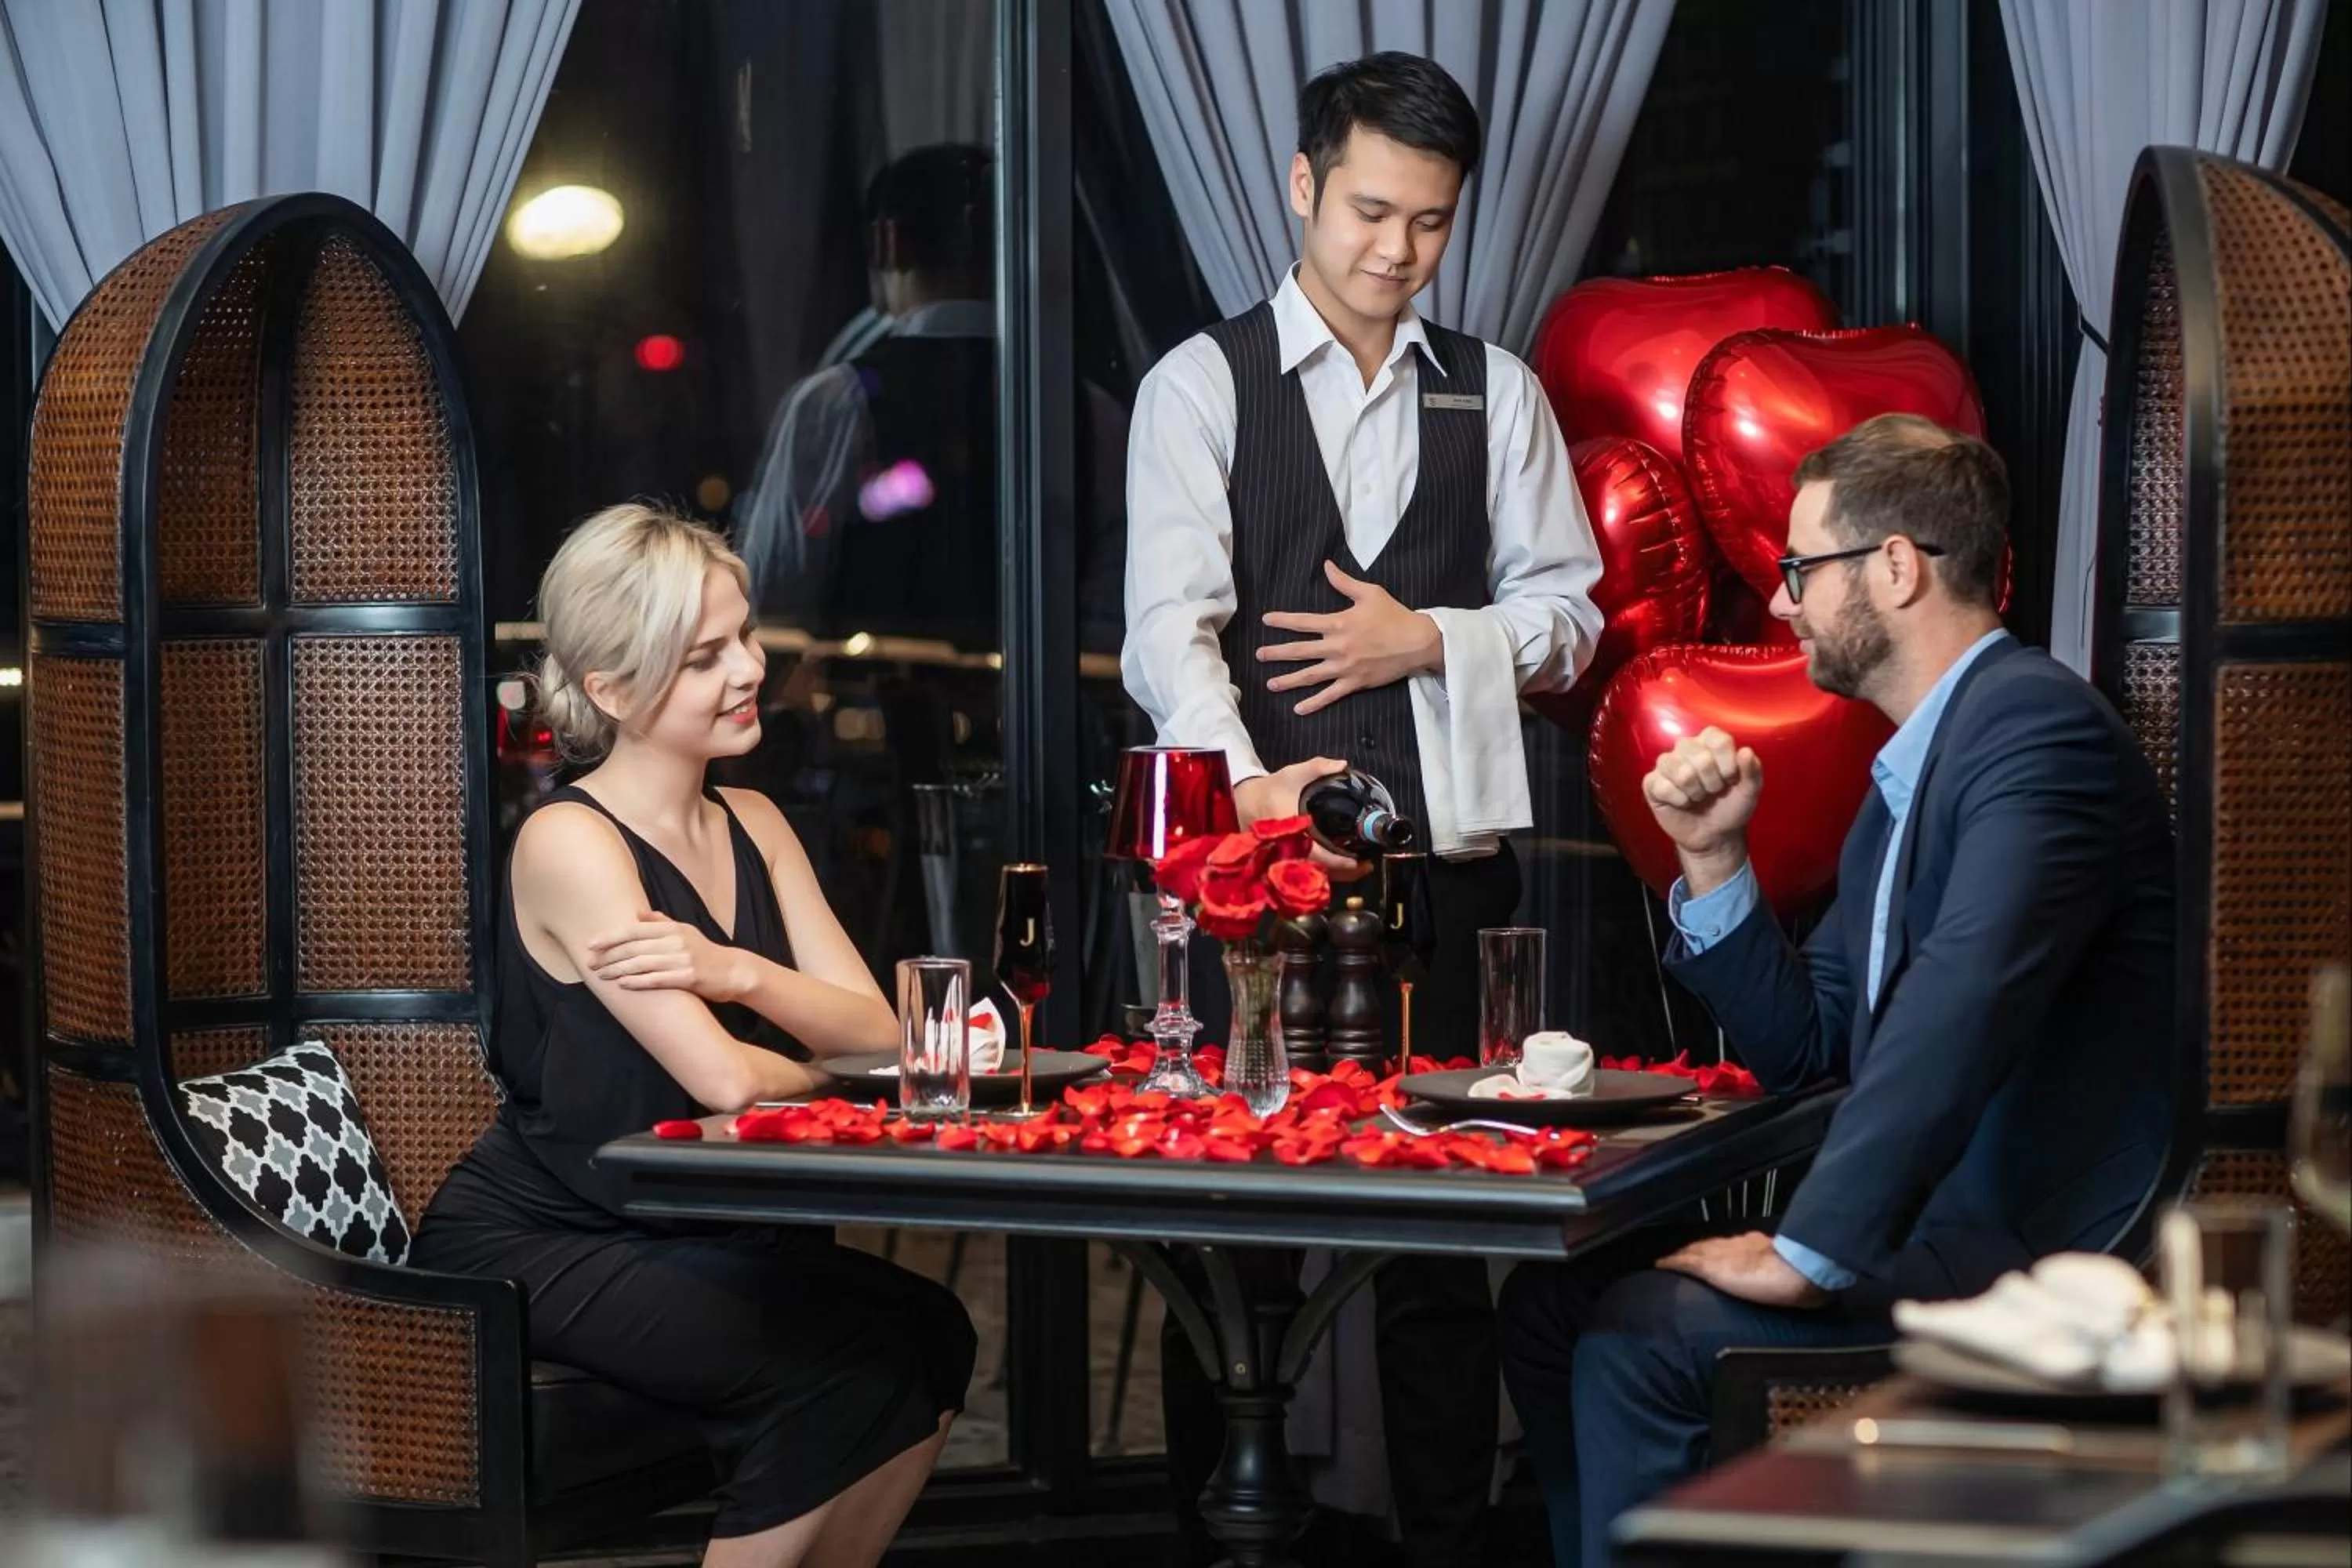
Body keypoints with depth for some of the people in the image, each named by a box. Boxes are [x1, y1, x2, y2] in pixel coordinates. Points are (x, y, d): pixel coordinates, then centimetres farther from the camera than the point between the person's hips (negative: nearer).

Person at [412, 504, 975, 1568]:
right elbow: (722, 1079, -22)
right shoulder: (570, 842, -15)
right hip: (529, 1251, -7)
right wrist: (829, 1073, -3)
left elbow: (878, 1034, -3)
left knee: (928, 1337, -15)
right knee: (845, 1363, -24)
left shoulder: (752, 827, 8)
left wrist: (740, 974, -21)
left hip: (679, 1236, 7)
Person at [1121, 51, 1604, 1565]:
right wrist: (1248, 782, -28)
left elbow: (1568, 612, 11)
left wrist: (1431, 639, -8)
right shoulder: (1201, 387, 2)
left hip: (1446, 855, 2)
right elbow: (1171, 621, -11)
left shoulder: (1497, 395, 11)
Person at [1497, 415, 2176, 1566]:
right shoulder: (1908, 771, 17)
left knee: (1642, 1337, -22)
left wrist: (1811, 1253, -29)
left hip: (2035, 1247, -10)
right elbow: (1805, 1050, 20)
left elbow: (1960, 1009, -29)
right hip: (1944, 1223, 10)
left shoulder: (2036, 726, -16)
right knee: (1550, 1300, 7)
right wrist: (1713, 860, 7)